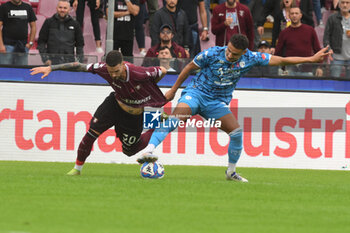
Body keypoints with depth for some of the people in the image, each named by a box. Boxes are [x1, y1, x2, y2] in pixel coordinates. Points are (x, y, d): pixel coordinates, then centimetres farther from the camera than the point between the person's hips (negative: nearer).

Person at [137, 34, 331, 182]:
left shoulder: (250, 58, -10)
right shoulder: (212, 54, -18)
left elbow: (280, 60, -4)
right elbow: (189, 68, -2)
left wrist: (311, 59, -5)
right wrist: (173, 90, 6)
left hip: (218, 102, 4)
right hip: (197, 92, -3)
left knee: (236, 132, -12)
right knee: (178, 115, -31)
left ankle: (231, 172, 11)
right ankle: (148, 151, -44)